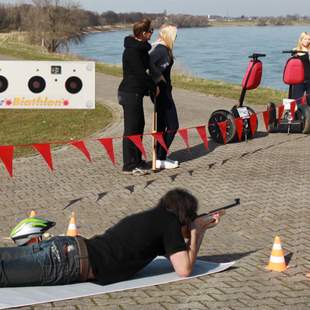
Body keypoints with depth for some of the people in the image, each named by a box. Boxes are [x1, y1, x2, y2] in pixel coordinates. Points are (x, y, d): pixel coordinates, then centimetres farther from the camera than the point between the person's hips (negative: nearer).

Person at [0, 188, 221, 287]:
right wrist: (195, 234, 10)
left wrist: (202, 229, 33)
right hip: (70, 263, -8)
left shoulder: (152, 216, 25)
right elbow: (184, 269, -3)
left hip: (64, 246, 8)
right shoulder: (170, 222, 1)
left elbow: (176, 252, 40)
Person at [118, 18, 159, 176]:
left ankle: (136, 161, 28)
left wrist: (151, 86, 13)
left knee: (139, 125, 17)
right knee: (131, 129, -5)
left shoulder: (140, 48, 13)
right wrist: (154, 87, -9)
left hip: (135, 92, 11)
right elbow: (141, 73, -21)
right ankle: (129, 166, 0)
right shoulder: (132, 51, -19)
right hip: (130, 93, -11)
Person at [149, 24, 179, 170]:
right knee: (172, 126, -5)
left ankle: (160, 157, 21)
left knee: (161, 126, 14)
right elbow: (148, 62, -32)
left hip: (163, 90, 10)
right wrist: (159, 76, -22)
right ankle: (160, 159, -2)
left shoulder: (163, 48, 12)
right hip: (162, 91, -10)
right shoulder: (161, 49, -17)